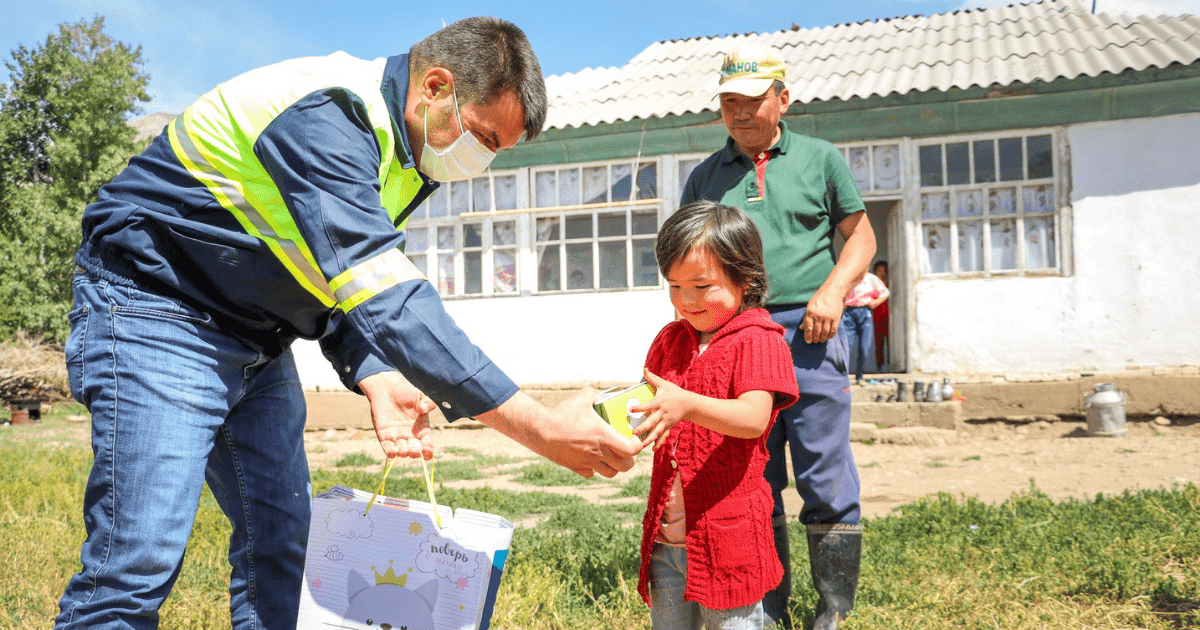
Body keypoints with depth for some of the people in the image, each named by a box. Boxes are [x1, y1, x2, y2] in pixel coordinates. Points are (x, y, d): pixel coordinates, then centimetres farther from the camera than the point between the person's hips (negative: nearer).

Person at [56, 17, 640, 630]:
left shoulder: (406, 155, 5)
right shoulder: (326, 113, -27)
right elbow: (387, 299, -36)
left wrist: (376, 380, -13)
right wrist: (542, 429, -37)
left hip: (258, 343, 9)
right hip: (158, 311, -9)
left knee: (282, 545, 7)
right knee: (140, 562, -15)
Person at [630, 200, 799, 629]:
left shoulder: (758, 341, -9)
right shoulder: (670, 339, 11)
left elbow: (754, 417, -23)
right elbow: (649, 409, 14)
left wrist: (685, 405, -39)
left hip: (728, 532, -6)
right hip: (666, 535, 6)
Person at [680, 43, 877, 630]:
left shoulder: (821, 158, 10)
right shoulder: (705, 176, 13)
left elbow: (860, 234, 12)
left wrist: (833, 289, -5)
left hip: (808, 334, -1)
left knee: (826, 481, -1)